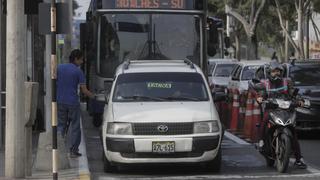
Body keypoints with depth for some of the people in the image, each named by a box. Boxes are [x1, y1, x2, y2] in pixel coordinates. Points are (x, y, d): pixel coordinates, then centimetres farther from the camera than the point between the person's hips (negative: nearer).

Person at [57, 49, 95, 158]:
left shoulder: (59, 68, 4)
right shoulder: (78, 72, -8)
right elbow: (84, 90, -10)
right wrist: (93, 96, 5)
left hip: (60, 101, 4)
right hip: (73, 102, -3)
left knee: (61, 125, 13)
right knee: (75, 127, 6)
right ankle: (73, 151, 8)